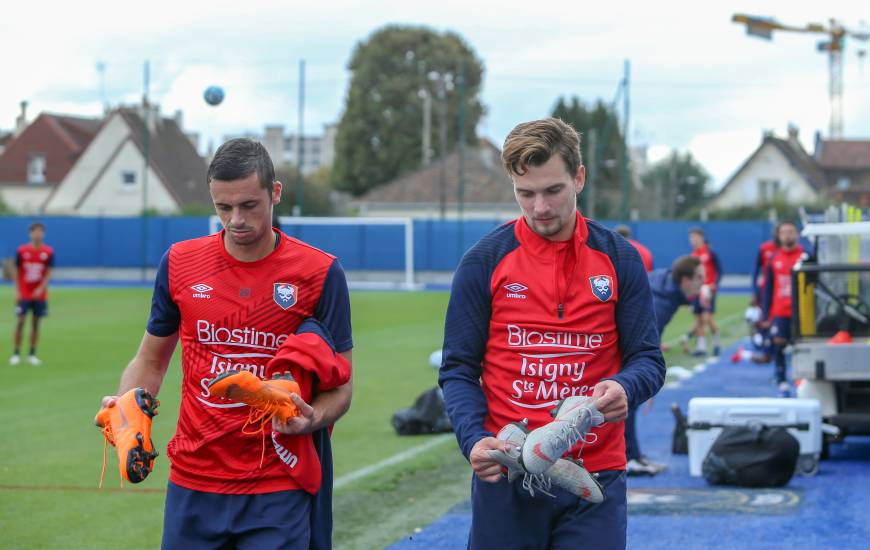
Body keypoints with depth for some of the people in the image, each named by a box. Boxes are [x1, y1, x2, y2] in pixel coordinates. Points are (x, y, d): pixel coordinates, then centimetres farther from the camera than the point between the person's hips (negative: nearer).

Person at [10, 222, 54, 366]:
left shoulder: (48, 252, -2)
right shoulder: (21, 251, -3)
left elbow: (49, 273, -1)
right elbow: (16, 271, 2)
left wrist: (41, 289, -14)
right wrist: (17, 291, -5)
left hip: (39, 294, 1)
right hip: (23, 294, -1)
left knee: (36, 323, 4)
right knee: (20, 321, -5)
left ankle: (32, 354, 10)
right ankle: (16, 353, 2)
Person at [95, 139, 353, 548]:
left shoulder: (320, 273, -4)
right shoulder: (180, 262, 3)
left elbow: (339, 387, 1)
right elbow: (151, 359, 15)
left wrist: (311, 419, -20)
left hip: (279, 489, -2)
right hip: (193, 482, 2)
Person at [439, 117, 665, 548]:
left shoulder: (620, 259, 2)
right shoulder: (483, 262, 0)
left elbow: (648, 360, 4)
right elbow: (458, 369, 2)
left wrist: (624, 388, -20)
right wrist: (474, 439, -16)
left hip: (597, 476, 0)